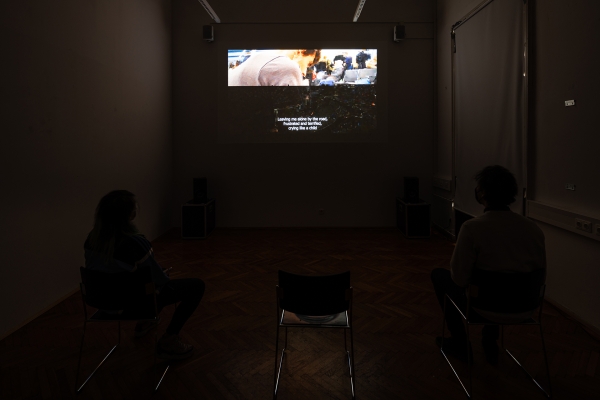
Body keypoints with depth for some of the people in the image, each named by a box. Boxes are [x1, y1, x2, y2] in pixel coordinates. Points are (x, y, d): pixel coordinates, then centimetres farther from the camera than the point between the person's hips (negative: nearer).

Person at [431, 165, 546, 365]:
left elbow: (459, 279, -20)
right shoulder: (534, 229, -10)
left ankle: (460, 344, 32)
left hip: (485, 307, -5)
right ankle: (490, 342, 43)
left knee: (438, 275, 20)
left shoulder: (472, 228, -25)